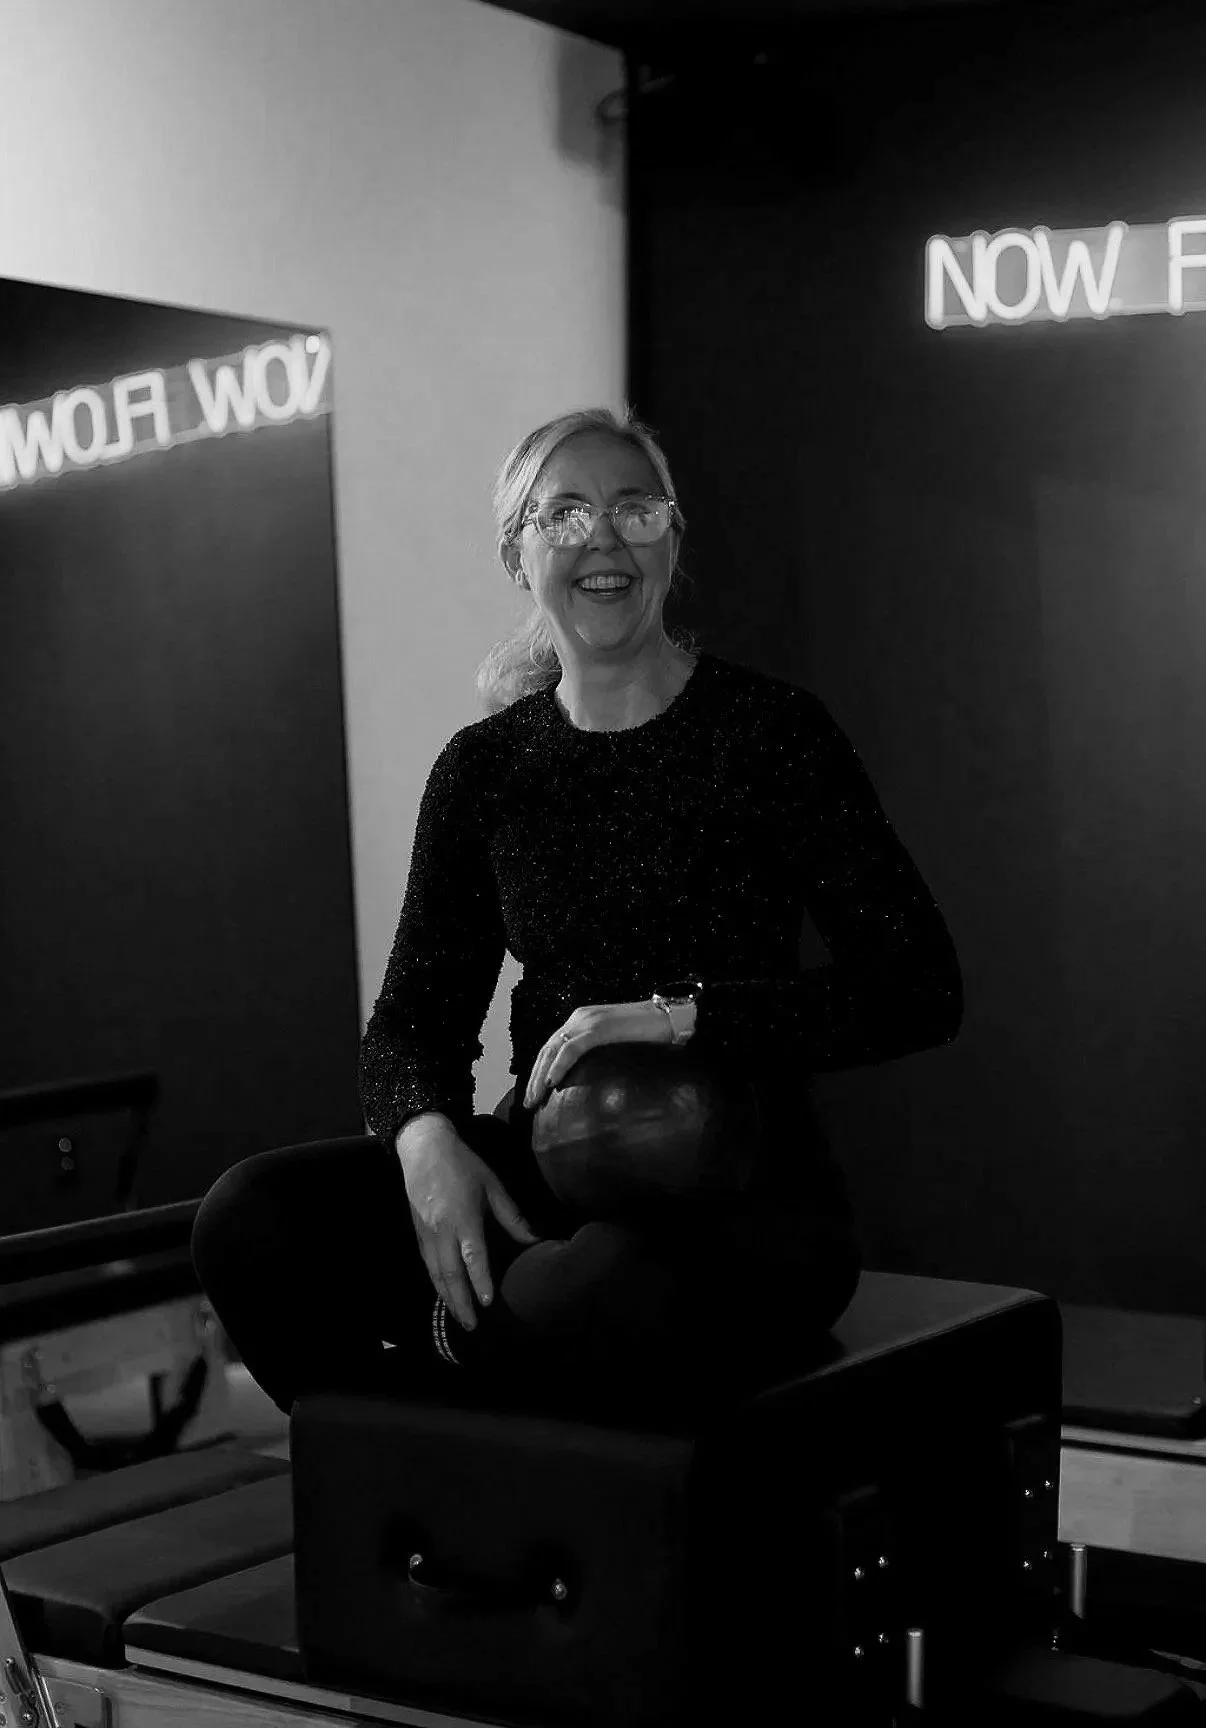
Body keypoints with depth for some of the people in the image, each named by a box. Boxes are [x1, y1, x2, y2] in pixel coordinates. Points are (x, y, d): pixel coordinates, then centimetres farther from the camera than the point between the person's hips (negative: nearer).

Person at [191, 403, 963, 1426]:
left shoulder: (769, 730, -4)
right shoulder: (485, 768, 8)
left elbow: (924, 990, -10)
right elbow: (414, 1015, 8)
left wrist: (687, 1014, -21)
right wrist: (427, 1135, -15)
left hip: (742, 1192, -4)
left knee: (613, 1295, -39)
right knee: (248, 1223, -20)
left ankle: (438, 1347, -5)